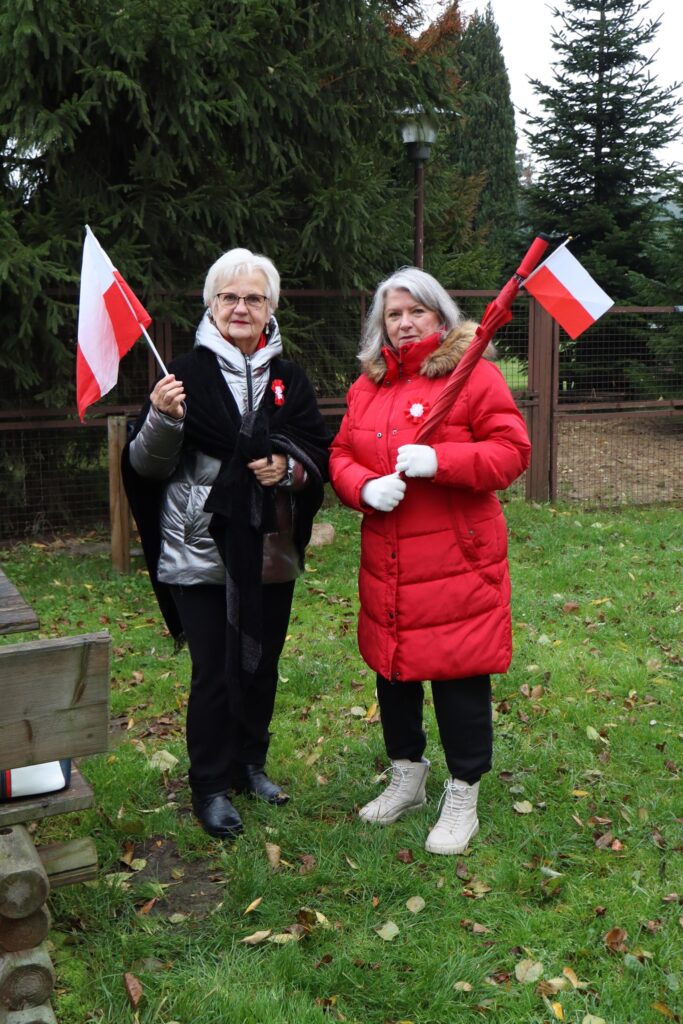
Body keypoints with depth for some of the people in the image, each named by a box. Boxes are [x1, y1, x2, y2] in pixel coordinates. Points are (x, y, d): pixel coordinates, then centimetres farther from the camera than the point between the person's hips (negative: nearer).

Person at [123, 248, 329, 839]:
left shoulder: (289, 378, 7)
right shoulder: (187, 373, -4)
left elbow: (322, 453, 9)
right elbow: (147, 467, -7)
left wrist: (290, 467, -12)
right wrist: (162, 419, -25)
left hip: (270, 552, 4)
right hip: (201, 551, -4)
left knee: (262, 664, 15)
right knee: (214, 671, 1)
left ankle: (250, 765, 34)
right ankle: (210, 787, 17)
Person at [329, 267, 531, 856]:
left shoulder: (474, 375, -6)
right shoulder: (368, 385, 12)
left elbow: (512, 451, -12)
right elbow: (341, 454, 13)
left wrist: (439, 460, -24)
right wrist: (364, 487, -9)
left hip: (456, 559, -6)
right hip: (387, 564, 6)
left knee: (459, 673, 1)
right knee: (392, 666, 16)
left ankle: (462, 799, 19)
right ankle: (406, 779, 36)